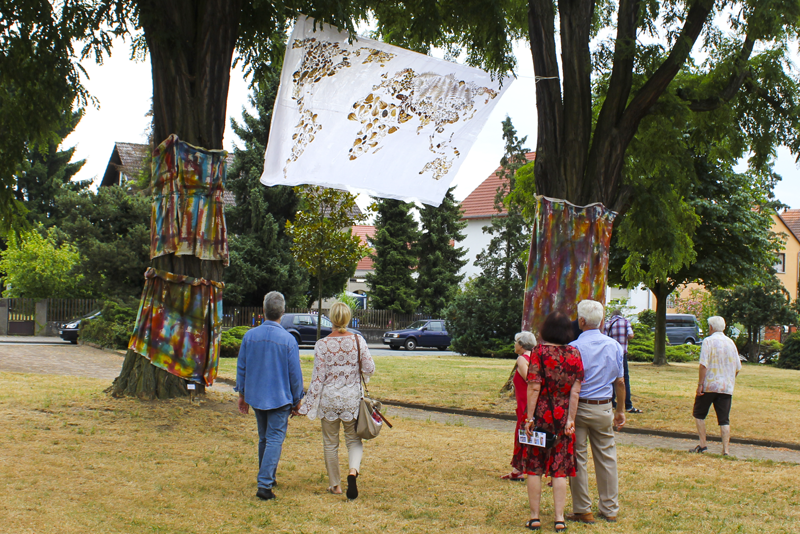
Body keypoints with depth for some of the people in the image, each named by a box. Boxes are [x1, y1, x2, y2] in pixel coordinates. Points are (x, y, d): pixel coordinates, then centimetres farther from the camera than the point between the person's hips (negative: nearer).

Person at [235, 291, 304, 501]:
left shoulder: (249, 336, -3)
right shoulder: (288, 340, -13)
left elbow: (241, 368, 5)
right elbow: (295, 374, -8)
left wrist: (242, 394, 16)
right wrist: (297, 400, 4)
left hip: (255, 397, 4)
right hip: (280, 398, -4)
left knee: (263, 439, 19)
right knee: (275, 440, -2)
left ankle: (266, 478, 31)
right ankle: (265, 484, -10)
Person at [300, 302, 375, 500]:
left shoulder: (322, 345, -10)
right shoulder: (358, 341, -6)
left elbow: (318, 377, -9)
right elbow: (369, 368, -2)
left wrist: (310, 404, -1)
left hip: (329, 398, -1)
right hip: (352, 397, 1)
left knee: (330, 443, 14)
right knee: (354, 439, 13)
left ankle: (335, 485, 22)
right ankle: (353, 470, -15)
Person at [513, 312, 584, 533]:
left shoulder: (539, 352, -9)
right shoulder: (574, 354, 0)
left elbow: (534, 387, -13)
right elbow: (575, 391, -2)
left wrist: (529, 417, -10)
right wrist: (570, 419, 1)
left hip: (540, 415, -3)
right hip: (562, 416, 3)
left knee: (533, 467, 7)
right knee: (560, 469, 8)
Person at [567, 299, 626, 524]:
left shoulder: (574, 348, -11)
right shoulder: (614, 346, 3)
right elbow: (620, 382, 7)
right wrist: (620, 410, 16)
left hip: (578, 407, -4)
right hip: (603, 408, 4)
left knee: (577, 459, 4)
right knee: (606, 457, 12)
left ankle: (582, 510, 8)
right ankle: (610, 509, 18)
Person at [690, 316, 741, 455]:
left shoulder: (708, 341, -7)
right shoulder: (731, 343, 10)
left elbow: (704, 364, -16)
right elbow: (738, 368, 13)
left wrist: (700, 384, -13)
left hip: (709, 385, -4)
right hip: (727, 388, 4)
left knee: (699, 414, 12)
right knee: (724, 419, 4)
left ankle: (703, 445, 8)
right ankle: (726, 449, -4)